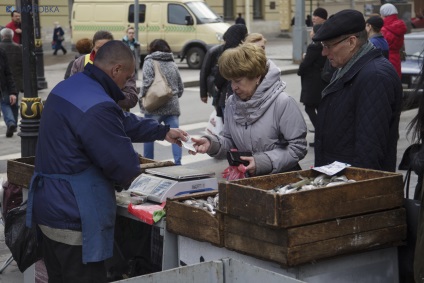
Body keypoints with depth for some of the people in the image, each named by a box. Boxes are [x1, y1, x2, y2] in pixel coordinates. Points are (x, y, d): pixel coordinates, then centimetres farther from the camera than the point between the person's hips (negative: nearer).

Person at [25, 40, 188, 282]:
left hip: (50, 207, 10)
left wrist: (162, 131, 27)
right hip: (73, 217, -10)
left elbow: (121, 122, 22)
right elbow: (124, 165, -18)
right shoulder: (98, 107, -25)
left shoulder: (70, 87, 9)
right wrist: (128, 177, 5)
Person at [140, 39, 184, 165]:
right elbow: (181, 87, 16)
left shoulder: (149, 62, -3)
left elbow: (147, 83, -14)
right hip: (172, 106, 4)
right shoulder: (173, 65, 14)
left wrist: (143, 98, 0)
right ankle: (178, 163, -5)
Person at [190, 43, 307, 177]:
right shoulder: (232, 102, 10)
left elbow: (298, 147, -12)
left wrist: (262, 162, -19)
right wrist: (211, 143, -4)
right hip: (246, 179, 6)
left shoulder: (282, 102, -10)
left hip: (281, 178, -6)